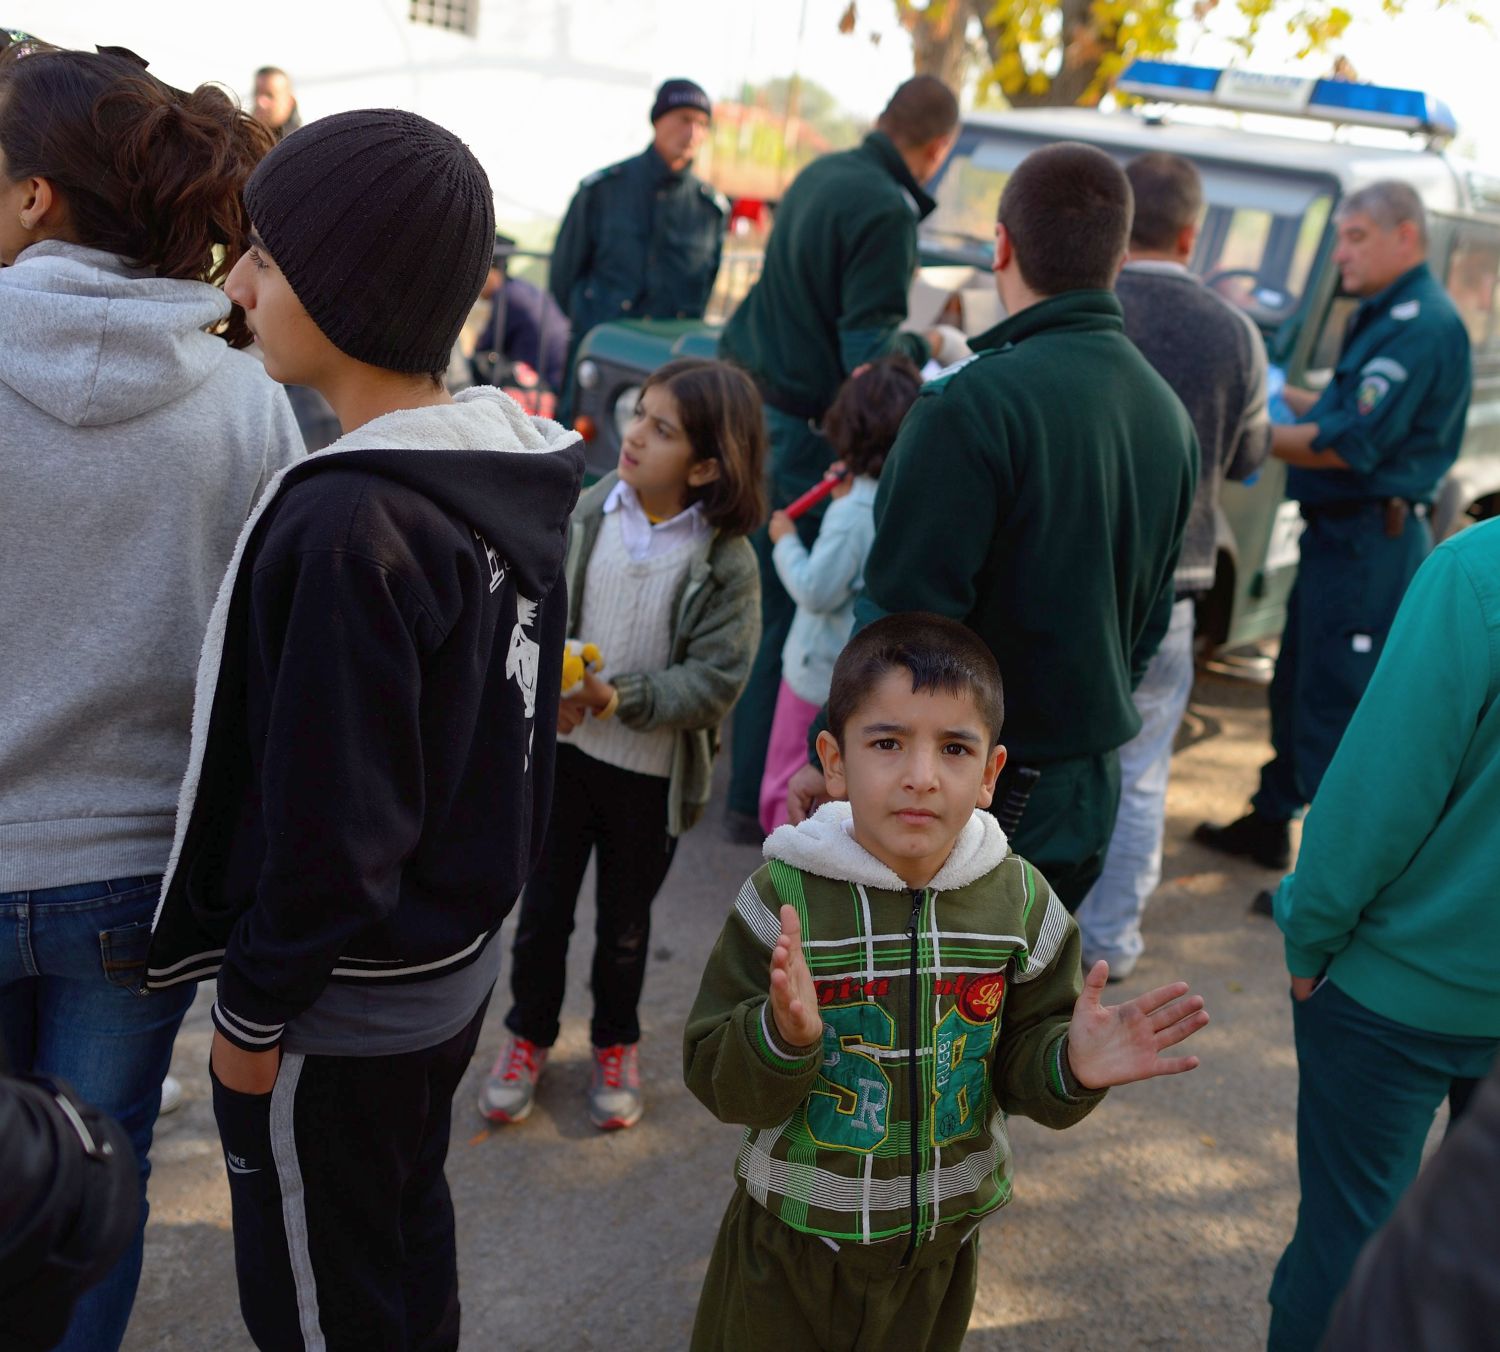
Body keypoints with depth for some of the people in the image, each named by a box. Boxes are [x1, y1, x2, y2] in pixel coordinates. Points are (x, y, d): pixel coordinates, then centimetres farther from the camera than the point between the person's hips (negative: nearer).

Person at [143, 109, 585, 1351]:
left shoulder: (349, 526, -29)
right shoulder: (505, 480, -1)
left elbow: (328, 818, -26)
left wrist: (253, 1010, -13)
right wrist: (471, 902, 17)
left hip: (342, 1008, -8)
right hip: (454, 961, 8)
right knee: (411, 1249, 27)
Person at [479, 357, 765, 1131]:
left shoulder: (726, 563, -16)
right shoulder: (587, 514, -9)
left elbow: (716, 680, -17)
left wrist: (621, 697, -27)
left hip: (653, 774, -2)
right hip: (564, 747, 2)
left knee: (626, 922, 18)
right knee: (544, 906, 16)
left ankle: (616, 1044, 43)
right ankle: (529, 1034, 41)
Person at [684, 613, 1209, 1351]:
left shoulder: (1018, 900, -11)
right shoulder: (785, 898, -19)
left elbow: (1022, 1057, -1)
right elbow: (719, 1081, -17)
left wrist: (1073, 1065, -22)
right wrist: (782, 1036, -36)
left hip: (941, 1235, 3)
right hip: (795, 1236, -2)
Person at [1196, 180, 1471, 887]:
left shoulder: (1423, 325, -17)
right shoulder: (1383, 315, 15)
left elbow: (1350, 445, -23)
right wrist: (1280, 394, 11)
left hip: (1371, 540, -10)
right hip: (1339, 531, 10)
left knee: (1337, 704, -6)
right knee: (1295, 687, 19)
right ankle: (1269, 822, 33)